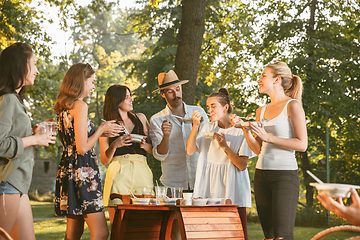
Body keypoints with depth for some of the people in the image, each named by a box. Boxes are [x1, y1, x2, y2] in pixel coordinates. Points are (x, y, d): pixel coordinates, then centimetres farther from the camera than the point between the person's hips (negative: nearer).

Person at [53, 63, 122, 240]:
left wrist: (101, 133, 20)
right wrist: (101, 129, -4)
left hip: (67, 170, 10)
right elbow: (82, 148, -17)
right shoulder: (80, 106, -13)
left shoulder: (63, 107, 15)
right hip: (82, 171, -10)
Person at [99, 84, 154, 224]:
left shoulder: (140, 119, 19)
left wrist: (144, 145, -4)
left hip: (142, 174, 2)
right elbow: (104, 160, 7)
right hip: (119, 175, -2)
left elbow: (154, 149, 18)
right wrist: (114, 145, -10)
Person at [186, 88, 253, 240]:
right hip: (208, 189, 3)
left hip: (232, 192, -3)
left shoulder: (240, 131, -1)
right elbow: (189, 151, 2)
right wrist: (195, 126, -7)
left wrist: (225, 146, -17)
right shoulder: (207, 128, 11)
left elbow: (242, 165, -6)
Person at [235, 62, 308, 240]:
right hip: (261, 175, 7)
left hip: (284, 174, -7)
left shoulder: (292, 105, -3)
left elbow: (302, 144, -10)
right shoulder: (261, 111, 15)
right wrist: (244, 128, 3)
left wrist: (268, 137, -14)